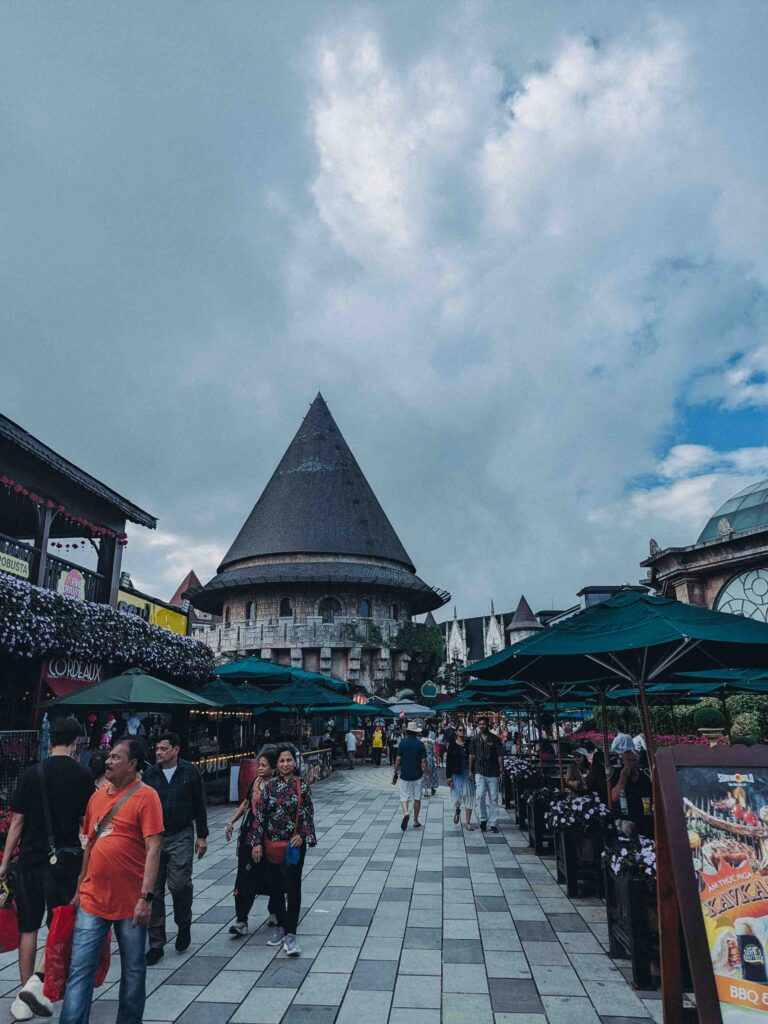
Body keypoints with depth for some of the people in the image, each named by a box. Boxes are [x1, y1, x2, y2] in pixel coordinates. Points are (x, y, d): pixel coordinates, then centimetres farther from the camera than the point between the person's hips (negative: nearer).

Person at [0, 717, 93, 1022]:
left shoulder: (32, 774, -4)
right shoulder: (84, 776, -6)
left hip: (31, 859, 2)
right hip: (66, 860, -2)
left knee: (28, 927, 13)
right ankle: (37, 982, -6)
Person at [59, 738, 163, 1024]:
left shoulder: (145, 796, -14)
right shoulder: (97, 796, 6)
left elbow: (153, 848, -16)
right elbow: (90, 844, 16)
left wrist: (146, 896, -20)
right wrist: (79, 889, 16)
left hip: (131, 902, -4)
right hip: (92, 900, 5)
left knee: (133, 969, 13)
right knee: (80, 968, 5)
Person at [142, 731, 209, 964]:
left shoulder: (190, 772, -4)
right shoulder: (150, 774, 2)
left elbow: (199, 805, 1)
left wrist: (202, 836, 1)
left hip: (181, 836, -3)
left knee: (179, 884, -8)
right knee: (154, 890, 5)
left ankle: (184, 926, 22)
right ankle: (156, 943, 19)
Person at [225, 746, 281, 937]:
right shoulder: (256, 781, 3)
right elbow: (246, 803, 17)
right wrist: (232, 821, 11)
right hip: (249, 836, 5)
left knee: (272, 877, 11)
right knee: (244, 878, 3)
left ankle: (274, 913, 33)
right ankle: (241, 921, 11)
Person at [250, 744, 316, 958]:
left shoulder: (301, 785, -5)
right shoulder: (270, 786, -1)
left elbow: (308, 813, -3)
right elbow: (259, 814, 0)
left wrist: (302, 835, -15)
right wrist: (257, 842, -4)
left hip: (294, 844, -3)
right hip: (272, 843, 3)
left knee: (292, 887, -2)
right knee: (276, 886, 14)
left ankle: (290, 934, 4)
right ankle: (280, 926, 31)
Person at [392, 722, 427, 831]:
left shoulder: (403, 742, -5)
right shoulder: (420, 744, -3)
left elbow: (398, 759, -7)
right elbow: (423, 761, -6)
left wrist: (395, 773, 0)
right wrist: (426, 774, 2)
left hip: (404, 774, -1)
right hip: (418, 775, 1)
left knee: (404, 796, 7)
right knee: (417, 798, 13)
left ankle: (406, 812, -20)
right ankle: (415, 821, 18)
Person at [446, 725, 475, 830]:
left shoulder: (469, 744, 3)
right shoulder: (452, 745, 0)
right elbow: (448, 761, -1)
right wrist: (448, 776, -7)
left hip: (468, 774, 1)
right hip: (456, 774, -1)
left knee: (469, 797, 0)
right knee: (456, 797, 1)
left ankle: (468, 822, 11)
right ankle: (457, 811, 37)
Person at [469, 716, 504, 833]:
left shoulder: (495, 739, 0)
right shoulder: (475, 739, 5)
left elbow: (500, 756, 0)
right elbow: (472, 755, 9)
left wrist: (501, 770, -6)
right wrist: (470, 770, 6)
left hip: (493, 773, -1)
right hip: (479, 772, 1)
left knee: (493, 798, 4)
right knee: (480, 796, -10)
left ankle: (494, 823, 12)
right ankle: (483, 819, 10)